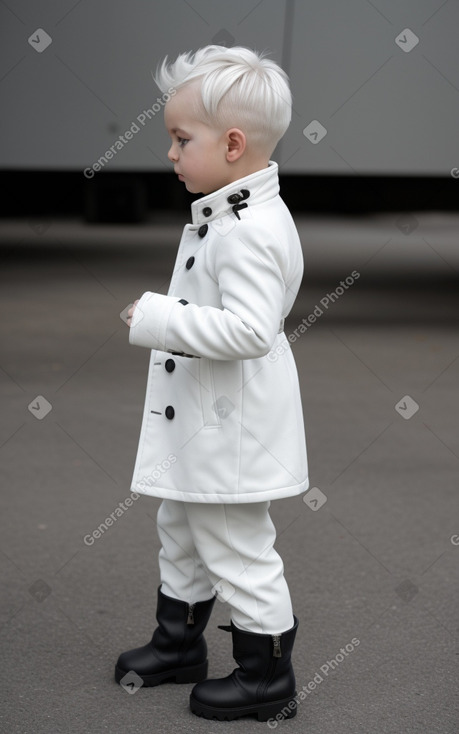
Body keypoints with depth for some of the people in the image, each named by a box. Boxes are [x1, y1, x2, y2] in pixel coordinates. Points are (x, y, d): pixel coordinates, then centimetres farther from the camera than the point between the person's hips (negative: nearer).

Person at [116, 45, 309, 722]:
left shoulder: (252, 231, -26)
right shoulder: (222, 216, 8)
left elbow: (248, 330, -34)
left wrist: (157, 318, -30)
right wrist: (160, 317, 13)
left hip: (232, 431, -11)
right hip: (198, 423, 11)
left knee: (238, 552, 3)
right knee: (181, 534, 24)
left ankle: (266, 676, 19)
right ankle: (178, 643, 42)